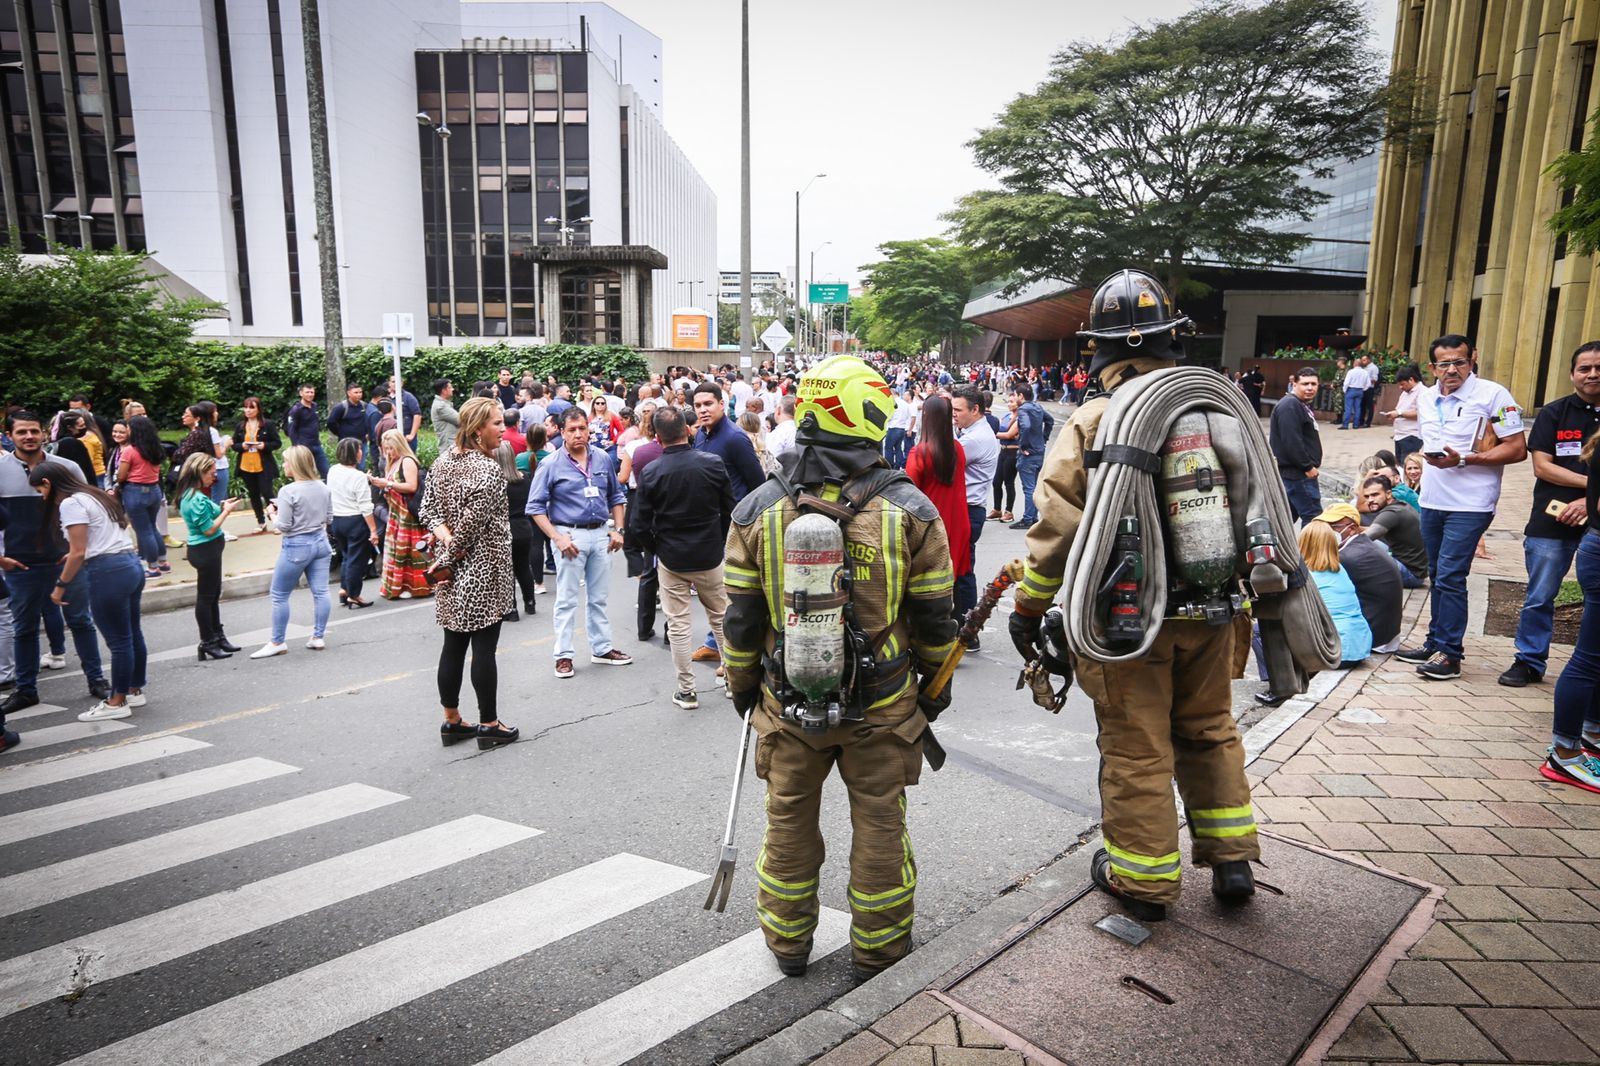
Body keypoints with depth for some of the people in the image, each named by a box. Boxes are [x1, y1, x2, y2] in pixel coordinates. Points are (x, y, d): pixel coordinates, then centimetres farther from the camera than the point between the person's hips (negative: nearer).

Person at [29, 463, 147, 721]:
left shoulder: (70, 504, -8)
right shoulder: (94, 496, 19)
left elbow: (78, 553, -12)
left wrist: (60, 586, -3)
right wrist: (72, 557, 25)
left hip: (109, 573, -9)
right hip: (132, 564, 10)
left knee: (118, 640, -1)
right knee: (132, 633, 17)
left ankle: (118, 703, 8)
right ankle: (135, 690, 27)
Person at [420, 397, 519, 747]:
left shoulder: (443, 460, 7)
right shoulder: (489, 470, -18)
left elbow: (428, 508, 7)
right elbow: (472, 525, -18)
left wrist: (446, 538, -6)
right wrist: (449, 557, -6)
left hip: (454, 569, 8)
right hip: (483, 569, -7)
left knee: (453, 644, 13)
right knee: (484, 647, 1)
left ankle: (452, 720, 23)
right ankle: (489, 724, 12)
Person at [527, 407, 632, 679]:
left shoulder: (603, 459, 5)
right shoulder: (551, 465, -7)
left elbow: (616, 496, 15)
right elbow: (536, 507, -7)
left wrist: (617, 529, 5)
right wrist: (557, 538, -15)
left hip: (600, 534, 4)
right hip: (570, 535, -4)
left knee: (599, 597, 14)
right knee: (567, 600, 2)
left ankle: (601, 648, 25)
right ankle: (563, 655, 11)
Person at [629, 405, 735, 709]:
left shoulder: (650, 473, -11)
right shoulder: (713, 464, -9)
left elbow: (638, 525, -9)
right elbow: (730, 512, -1)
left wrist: (655, 550, 8)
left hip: (671, 560, -1)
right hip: (710, 557, 1)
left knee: (678, 625, 8)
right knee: (721, 617, 17)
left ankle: (687, 690, 13)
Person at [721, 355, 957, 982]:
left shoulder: (759, 510, -7)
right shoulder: (910, 510, -11)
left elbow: (741, 619, -2)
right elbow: (933, 619, -4)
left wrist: (742, 688, 13)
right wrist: (935, 688, 12)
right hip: (883, 707, -1)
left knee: (789, 823, 20)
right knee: (880, 826, 16)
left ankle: (788, 943, 39)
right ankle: (879, 953, 34)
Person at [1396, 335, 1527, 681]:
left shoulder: (1493, 395, -10)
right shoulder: (1427, 398, 9)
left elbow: (1517, 449, -14)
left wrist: (1464, 460, -22)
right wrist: (1432, 456, 10)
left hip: (1470, 505, -7)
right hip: (1432, 500, 7)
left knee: (1450, 577, -10)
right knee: (1438, 576, 14)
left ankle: (1449, 654, -3)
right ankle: (1435, 645, 23)